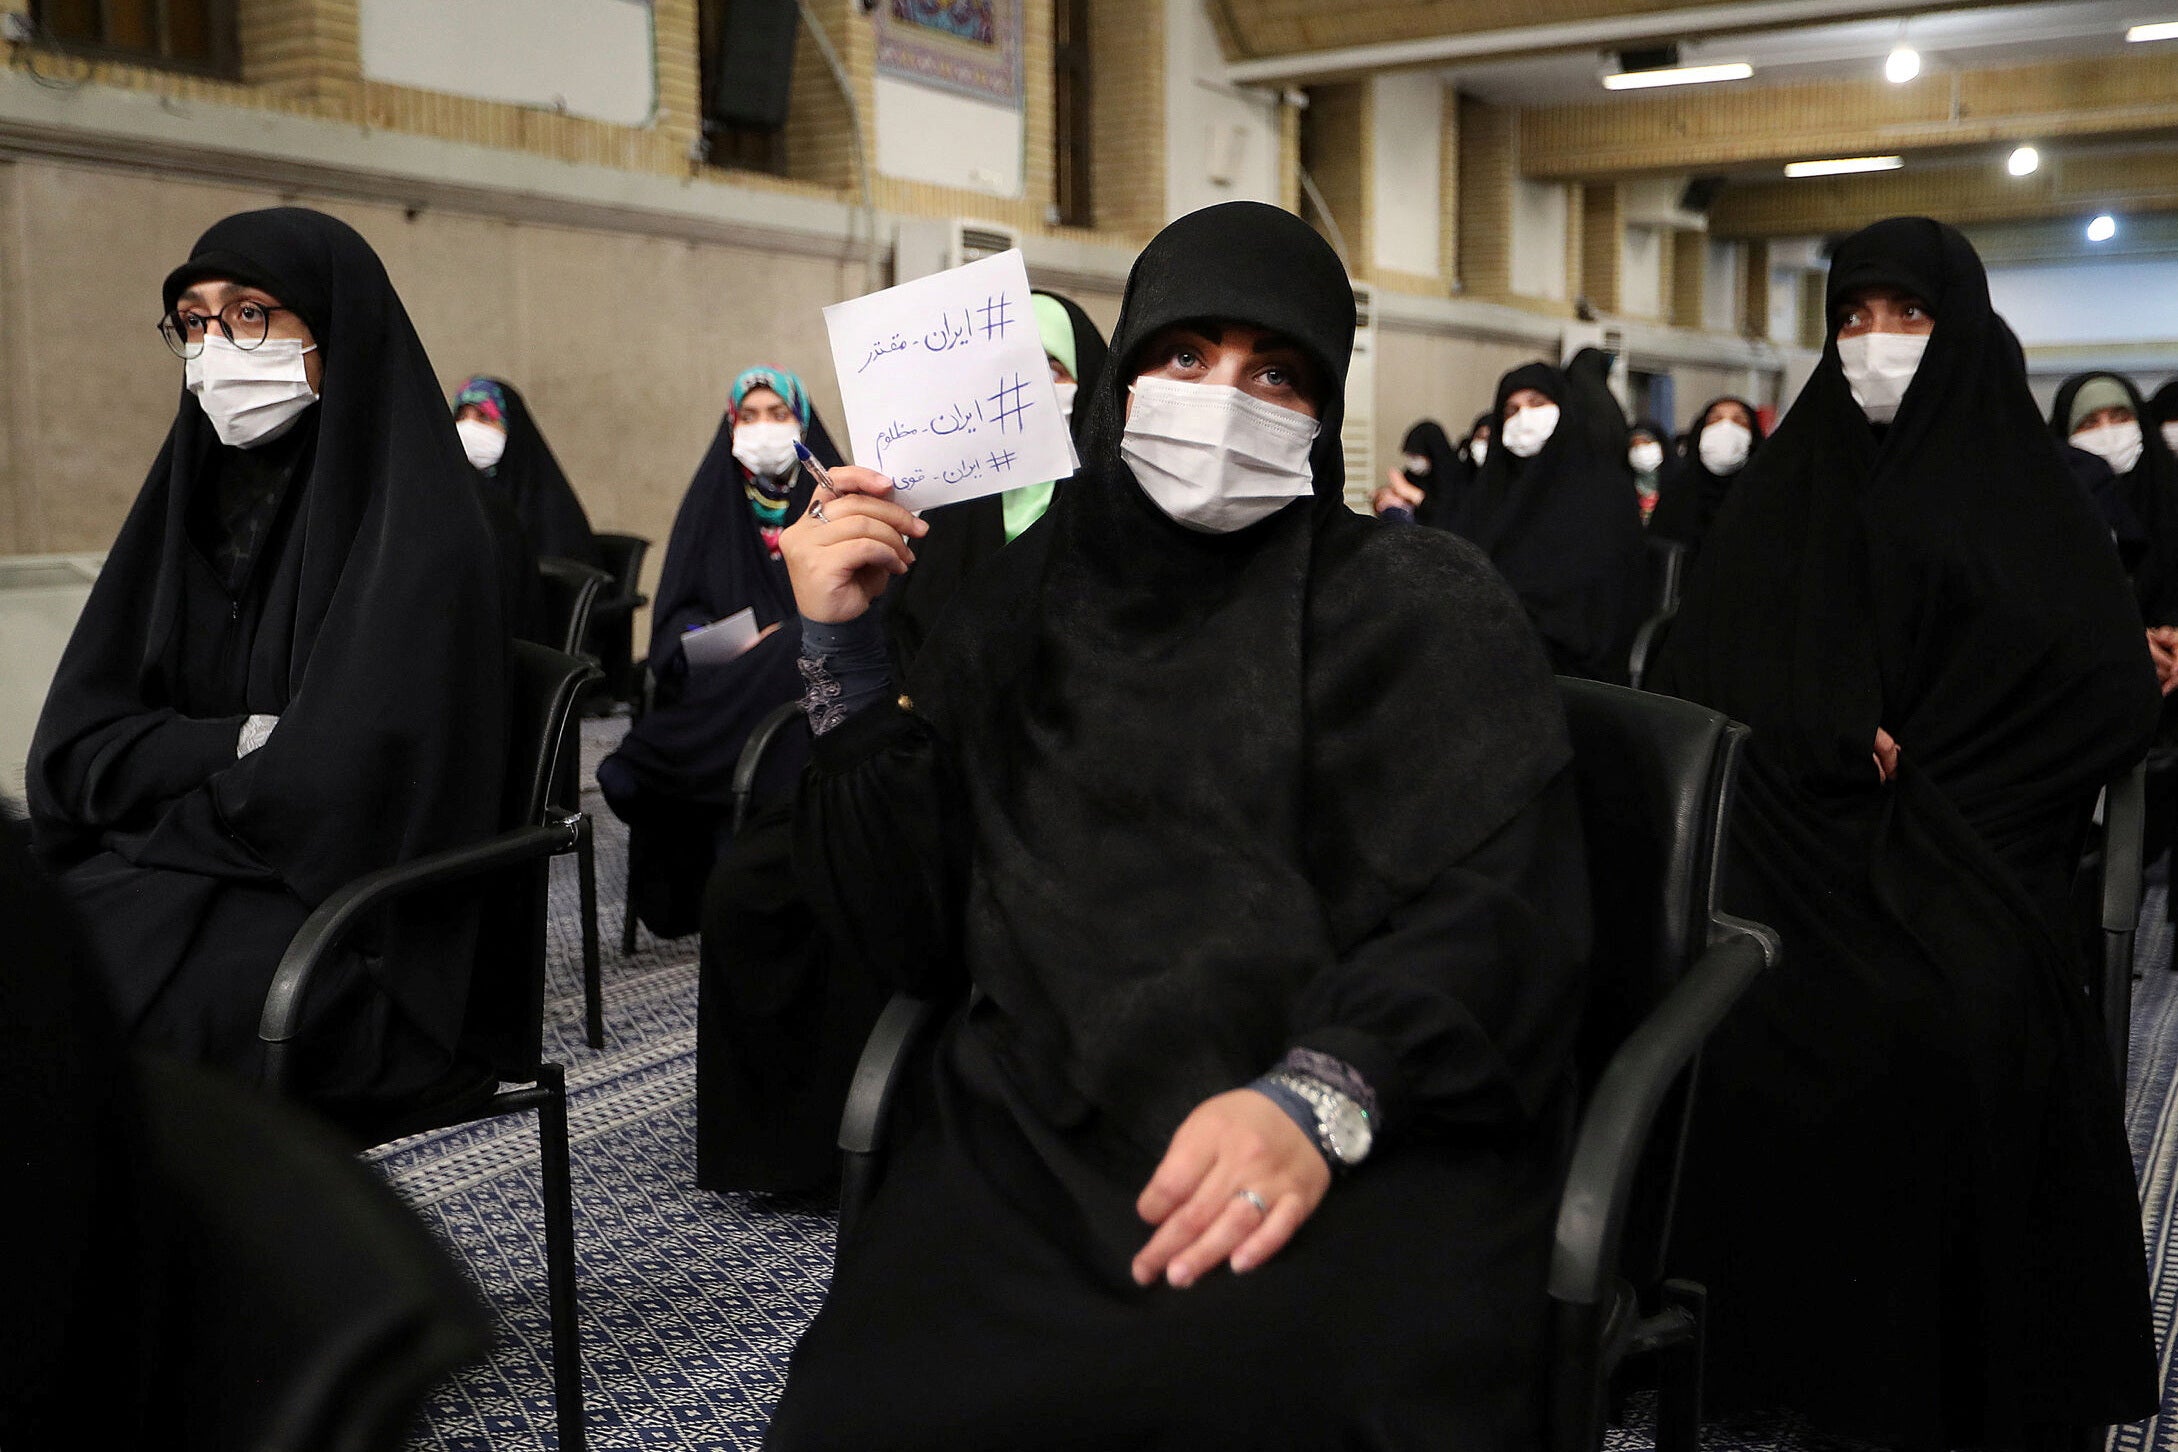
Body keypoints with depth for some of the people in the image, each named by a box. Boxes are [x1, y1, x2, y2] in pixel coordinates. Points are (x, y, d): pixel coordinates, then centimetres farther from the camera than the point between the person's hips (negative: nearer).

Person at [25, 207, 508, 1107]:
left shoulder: (414, 528, -10)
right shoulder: (195, 493, 11)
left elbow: (339, 788, -19)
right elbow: (73, 745, 6)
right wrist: (238, 741, -12)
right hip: (160, 884, 6)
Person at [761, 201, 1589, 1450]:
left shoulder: (1430, 606, 6)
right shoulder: (1033, 601, 15)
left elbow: (1500, 910, -6)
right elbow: (915, 933, 13)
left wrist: (1322, 1100, -24)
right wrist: (842, 652, 3)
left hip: (1369, 1136, -2)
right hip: (1042, 1126, 3)